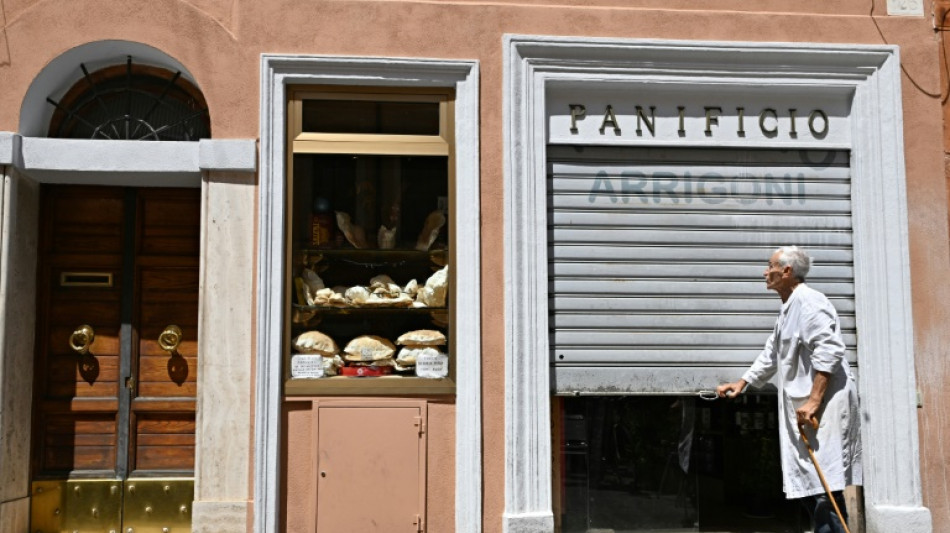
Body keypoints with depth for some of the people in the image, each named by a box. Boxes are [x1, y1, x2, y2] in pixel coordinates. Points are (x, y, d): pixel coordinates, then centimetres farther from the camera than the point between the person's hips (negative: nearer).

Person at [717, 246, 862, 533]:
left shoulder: (809, 301, -13)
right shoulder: (788, 309, 20)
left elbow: (829, 351, -24)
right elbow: (771, 356, 30)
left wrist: (813, 401, -26)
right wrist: (741, 383, 29)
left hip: (822, 406, -11)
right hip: (803, 405, 11)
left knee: (823, 485, -10)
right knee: (807, 485, 13)